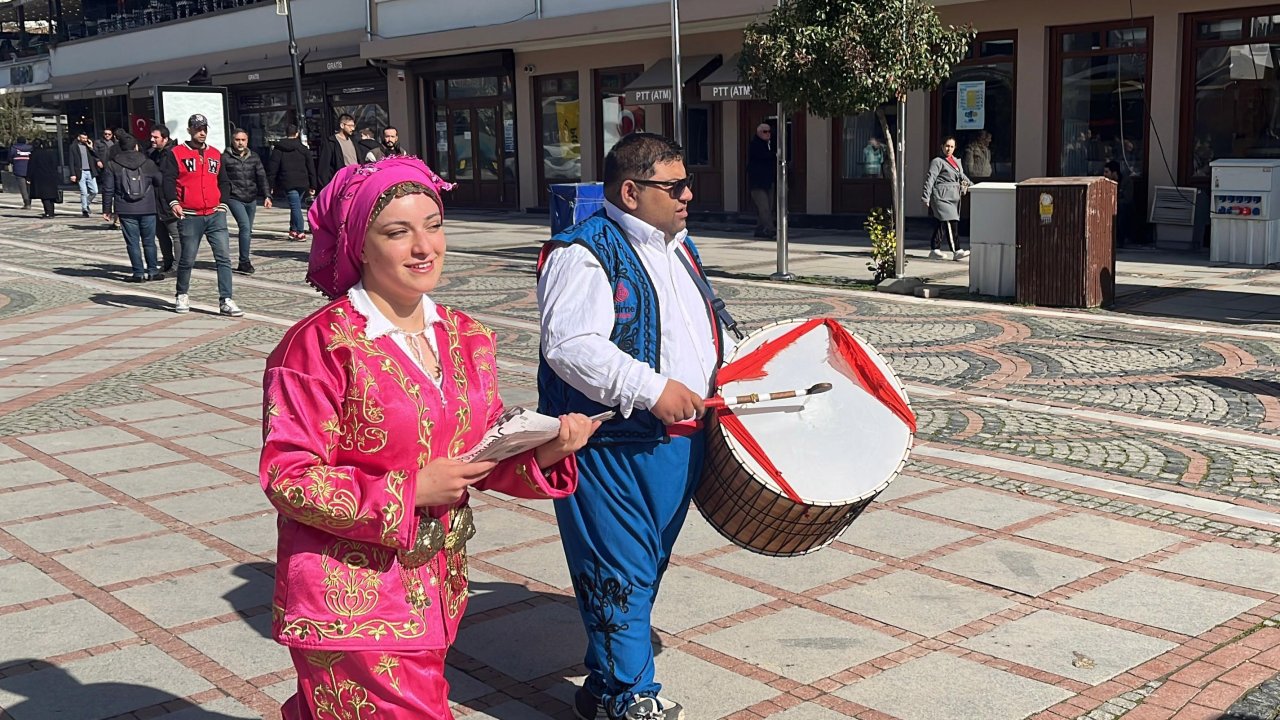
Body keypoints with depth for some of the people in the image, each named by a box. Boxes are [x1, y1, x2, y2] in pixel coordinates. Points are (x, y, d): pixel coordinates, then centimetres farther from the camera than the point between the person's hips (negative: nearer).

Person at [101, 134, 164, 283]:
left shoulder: (112, 165, 1)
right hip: (147, 209, 1)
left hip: (125, 210, -1)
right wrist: (157, 201, 20)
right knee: (149, 241, 10)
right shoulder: (148, 163, 3)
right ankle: (152, 271, 12)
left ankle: (139, 273, 2)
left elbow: (108, 189, 1)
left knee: (132, 242, 4)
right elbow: (160, 183, 6)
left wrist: (107, 210, 7)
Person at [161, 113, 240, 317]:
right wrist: (173, 202, -19)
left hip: (215, 215, 3)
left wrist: (223, 203, 8)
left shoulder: (215, 155, 15)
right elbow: (168, 179, -5)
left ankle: (226, 301, -6)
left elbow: (223, 181, 21)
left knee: (224, 257, -7)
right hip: (189, 217, -3)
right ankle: (181, 295, 26)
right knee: (187, 260, 5)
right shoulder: (176, 154, 3)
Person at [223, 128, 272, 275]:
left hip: (251, 199, 5)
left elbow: (262, 177, 6)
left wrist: (267, 196, -3)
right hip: (234, 198, -5)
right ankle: (244, 262, -15)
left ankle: (244, 262, 22)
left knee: (248, 230, 11)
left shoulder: (254, 157, 9)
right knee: (245, 226, -19)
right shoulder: (226, 158, -2)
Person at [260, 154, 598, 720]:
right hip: (352, 604, -6)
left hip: (436, 588, 6)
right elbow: (286, 478, -15)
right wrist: (410, 491, -19)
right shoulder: (320, 345, -14)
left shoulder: (466, 338, 5)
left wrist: (543, 451, -10)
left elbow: (485, 457, 10)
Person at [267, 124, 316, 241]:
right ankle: (294, 230, 18)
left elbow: (272, 169, 1)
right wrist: (312, 186, 11)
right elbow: (311, 168, 7)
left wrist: (270, 186, 4)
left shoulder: (278, 149, 2)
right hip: (302, 183, 2)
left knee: (295, 206, -5)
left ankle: (300, 232, -14)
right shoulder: (303, 149, 7)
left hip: (287, 183, -2)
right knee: (296, 205, 15)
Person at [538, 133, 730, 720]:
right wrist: (651, 390, -28)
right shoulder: (584, 254, -14)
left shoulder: (678, 247, 15)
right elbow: (570, 345, -25)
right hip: (613, 446, -9)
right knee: (621, 575, -3)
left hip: (681, 438, 9)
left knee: (648, 567, 16)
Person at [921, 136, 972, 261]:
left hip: (953, 197, 8)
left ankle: (934, 249, 16)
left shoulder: (956, 161, 18)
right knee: (951, 223, -14)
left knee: (941, 223, 10)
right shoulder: (937, 161, -6)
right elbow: (930, 179, -11)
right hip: (942, 197, -8)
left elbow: (962, 176, 27)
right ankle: (955, 252, -17)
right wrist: (926, 196, -17)